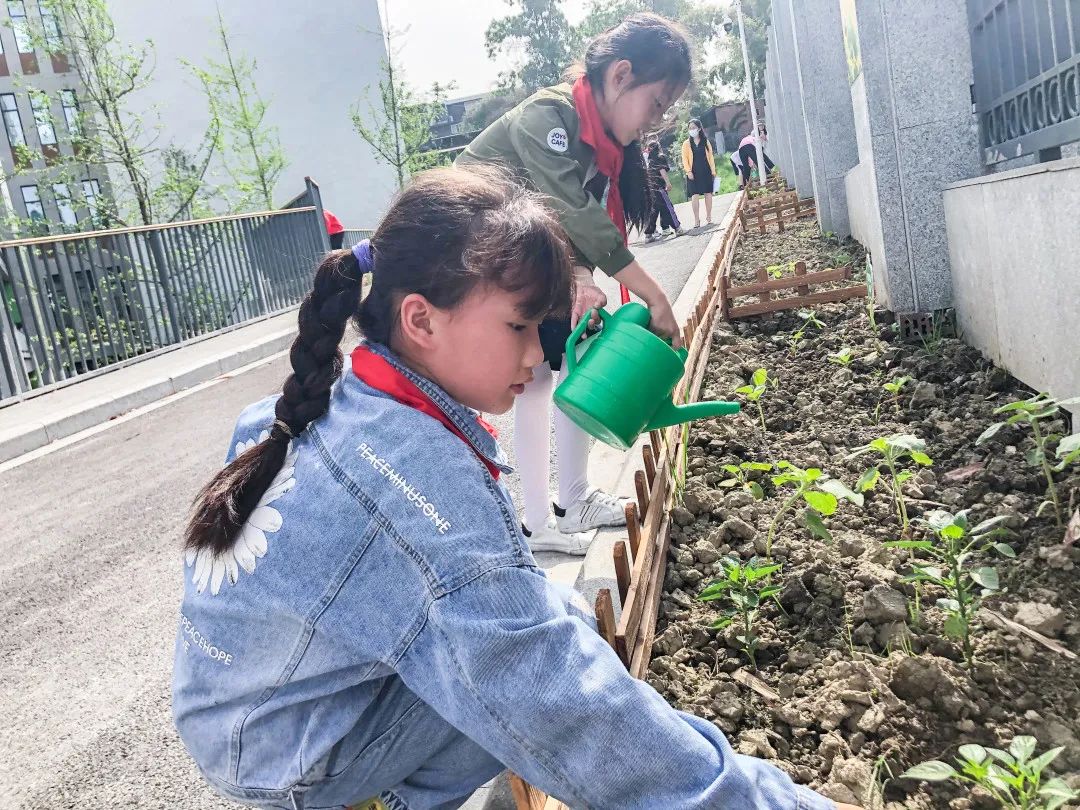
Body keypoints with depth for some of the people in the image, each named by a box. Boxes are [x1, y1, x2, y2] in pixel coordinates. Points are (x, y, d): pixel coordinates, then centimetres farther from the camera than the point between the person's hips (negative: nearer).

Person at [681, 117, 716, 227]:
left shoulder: (705, 141, 7)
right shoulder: (686, 143, 3)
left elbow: (710, 156, 8)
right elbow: (685, 159, 0)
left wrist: (713, 170, 2)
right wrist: (688, 171, -12)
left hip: (706, 171, 2)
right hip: (693, 173, -2)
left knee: (708, 194, 4)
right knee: (695, 196, -8)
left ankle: (709, 218, 15)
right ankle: (697, 220, -4)